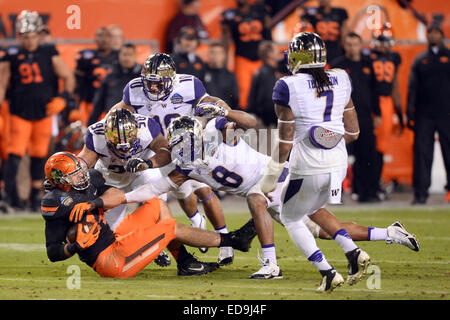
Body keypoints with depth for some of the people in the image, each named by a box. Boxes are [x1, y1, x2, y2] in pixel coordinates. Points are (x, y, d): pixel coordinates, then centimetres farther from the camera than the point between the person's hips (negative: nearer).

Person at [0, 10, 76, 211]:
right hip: (19, 114, -1)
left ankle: (35, 195, 19)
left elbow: (68, 77, 6)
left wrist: (63, 98, -7)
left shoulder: (49, 54, 1)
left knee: (39, 155, 8)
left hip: (43, 113, 1)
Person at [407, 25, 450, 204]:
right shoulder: (420, 60, 13)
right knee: (422, 153, -3)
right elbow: (413, 88, 10)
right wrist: (410, 114, 1)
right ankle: (420, 193, -1)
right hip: (424, 114, 2)